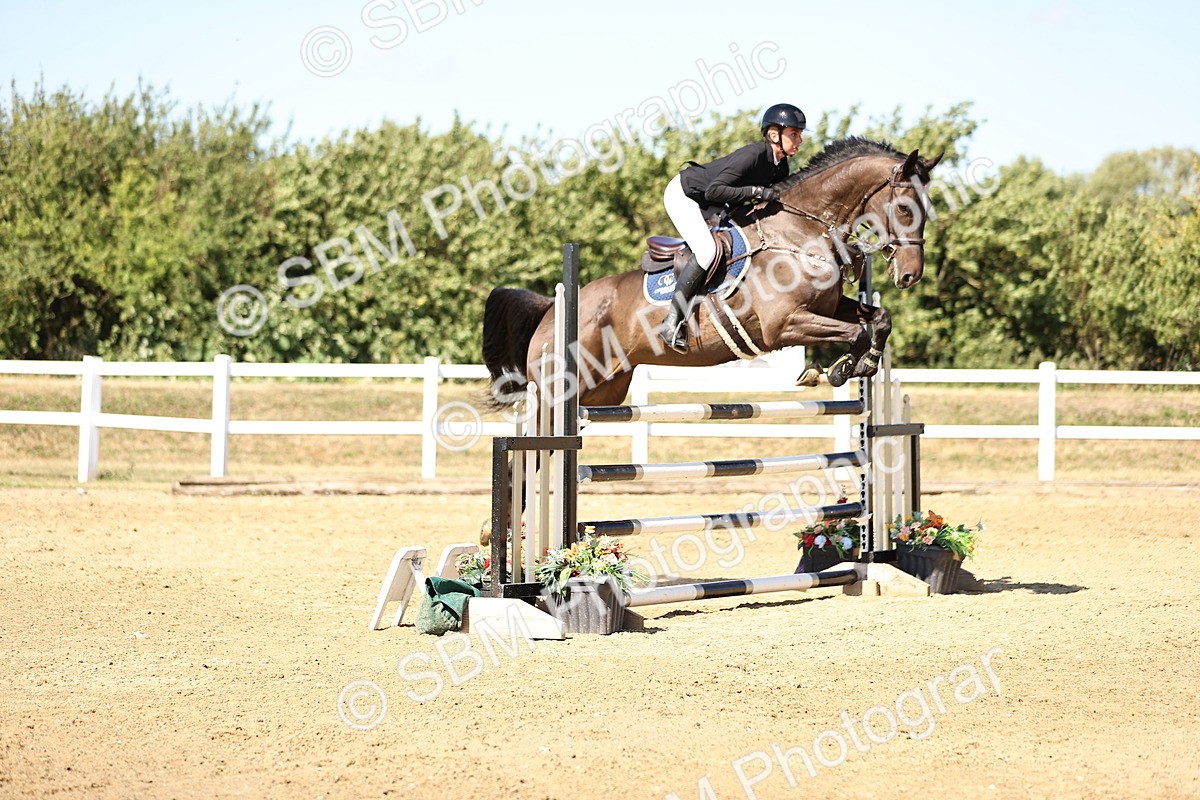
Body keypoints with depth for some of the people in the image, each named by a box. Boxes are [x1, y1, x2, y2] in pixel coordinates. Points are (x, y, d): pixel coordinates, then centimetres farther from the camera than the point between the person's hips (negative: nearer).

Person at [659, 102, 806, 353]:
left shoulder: (780, 166, -4)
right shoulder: (752, 156, -30)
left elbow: (781, 198, 12)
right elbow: (714, 191, -36)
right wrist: (756, 191, -36)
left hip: (705, 206, 10)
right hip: (682, 194, -10)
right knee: (707, 251, -27)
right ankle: (672, 322, -22)